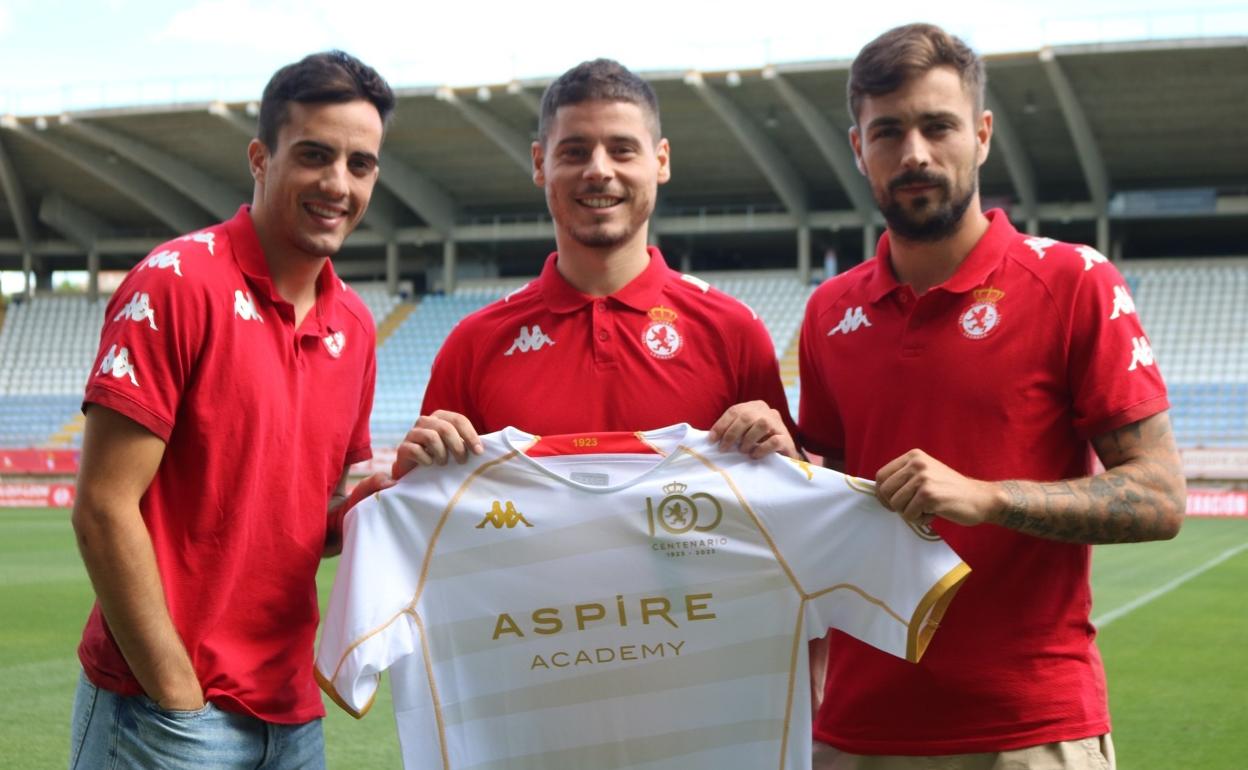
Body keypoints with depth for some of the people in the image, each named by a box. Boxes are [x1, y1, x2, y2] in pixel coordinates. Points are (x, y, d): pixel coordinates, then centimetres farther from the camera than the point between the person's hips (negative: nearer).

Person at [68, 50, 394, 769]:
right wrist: (180, 699, -14)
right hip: (161, 709, -6)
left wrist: (377, 494, -5)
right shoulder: (176, 281, -11)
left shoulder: (355, 325, 7)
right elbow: (104, 507, -14)